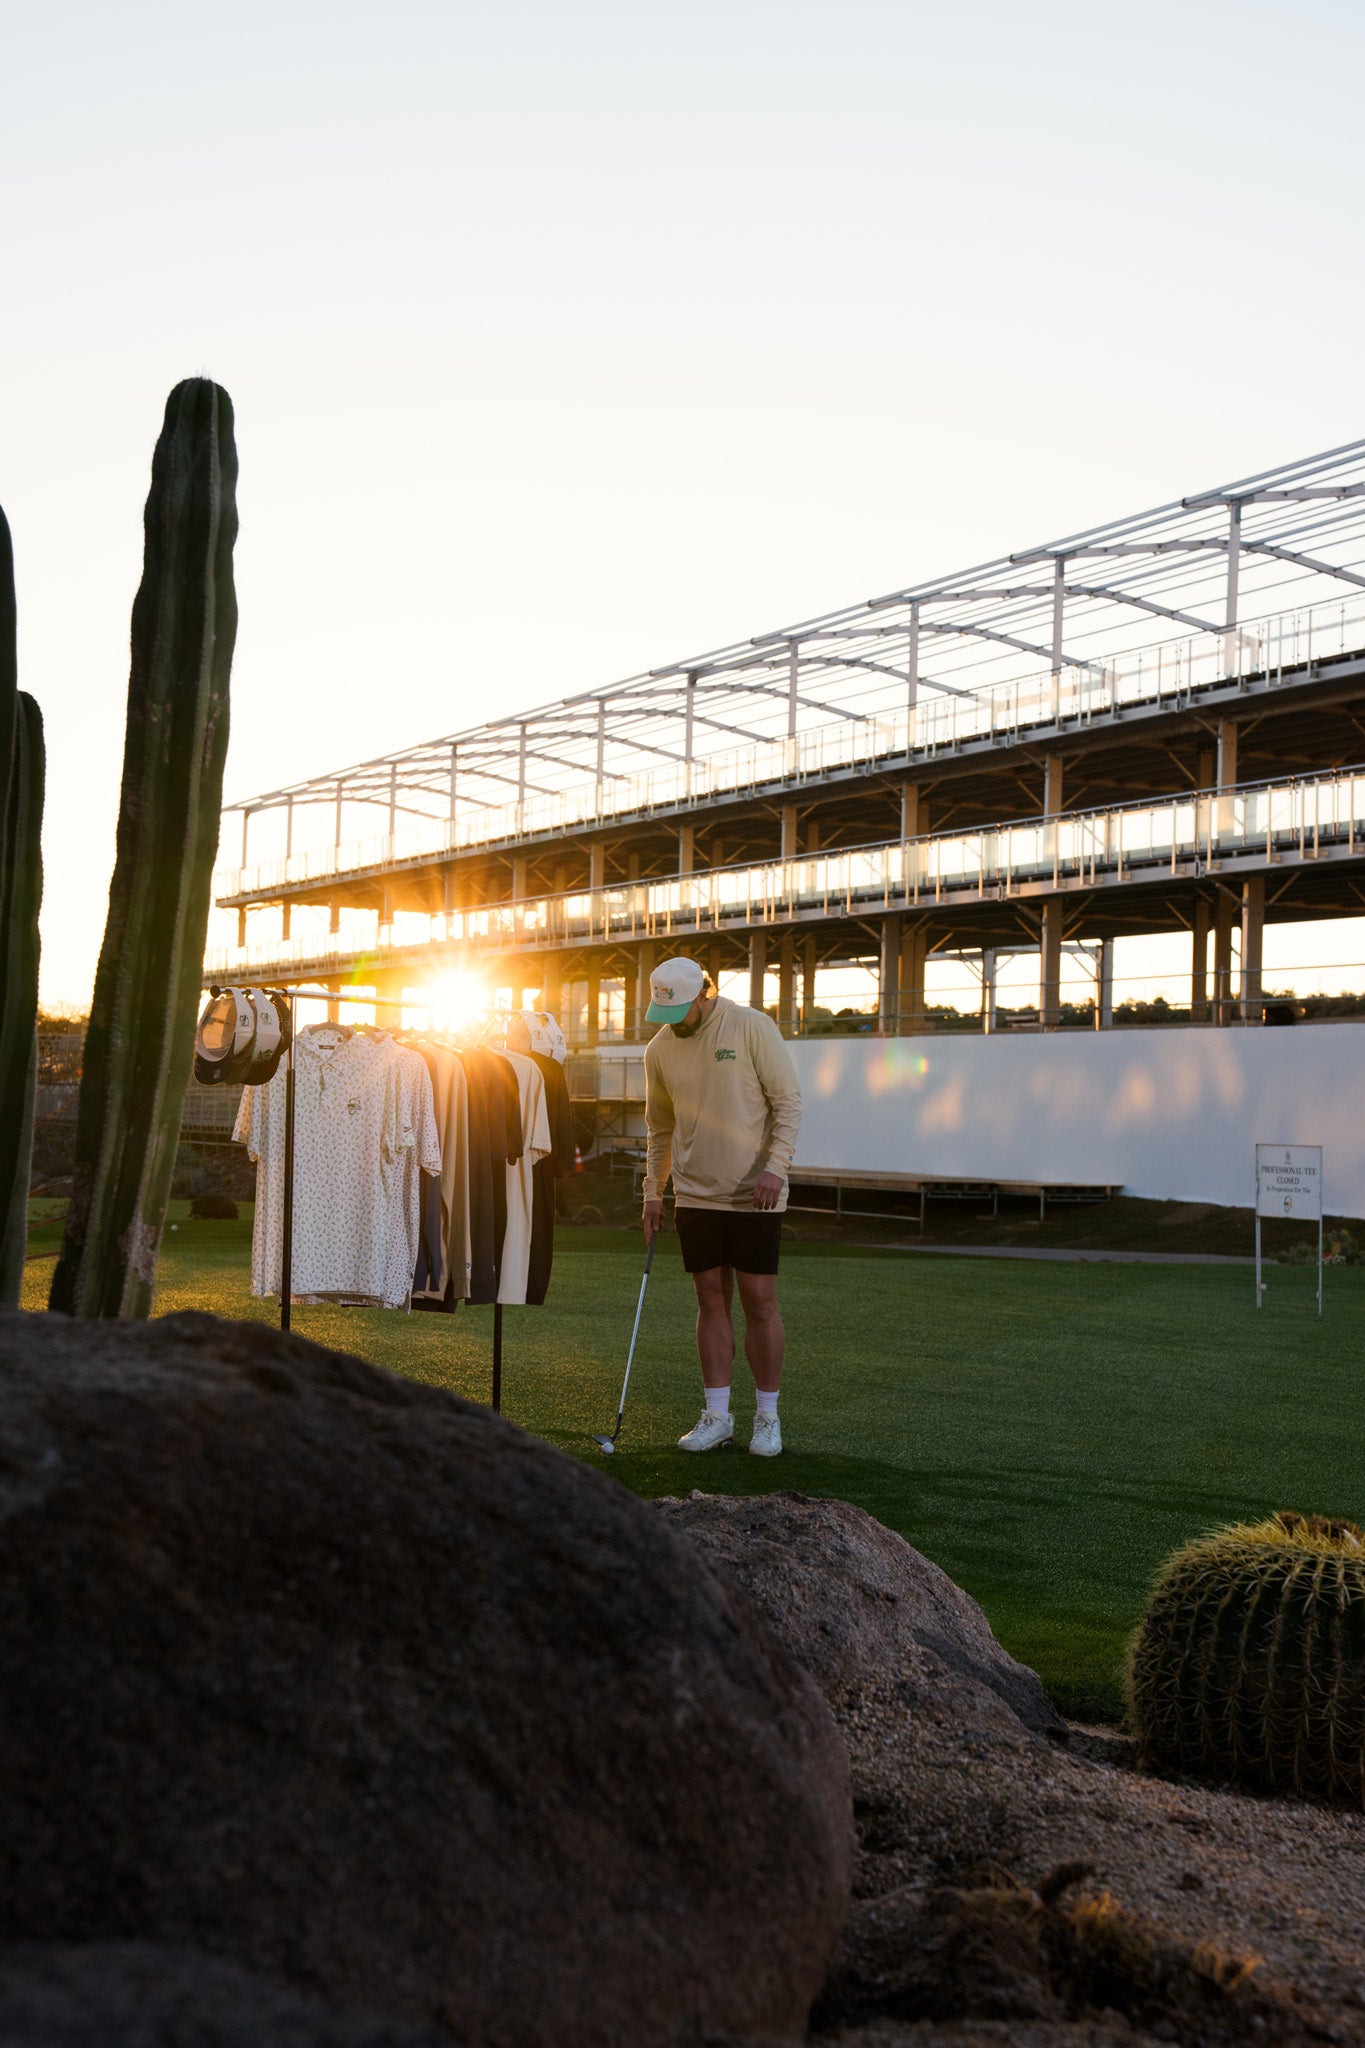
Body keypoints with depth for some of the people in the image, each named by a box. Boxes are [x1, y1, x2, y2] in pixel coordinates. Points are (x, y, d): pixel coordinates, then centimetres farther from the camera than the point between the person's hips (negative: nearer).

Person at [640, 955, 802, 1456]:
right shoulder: (659, 1049, 5)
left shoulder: (752, 1028, -9)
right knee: (711, 1302, 7)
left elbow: (788, 1101, -9)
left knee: (759, 1302, -2)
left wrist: (775, 1166, -20)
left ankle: (767, 1416, 10)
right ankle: (717, 1415, 14)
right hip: (695, 1195, 4)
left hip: (754, 1194, -4)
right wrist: (652, 1192, 11)